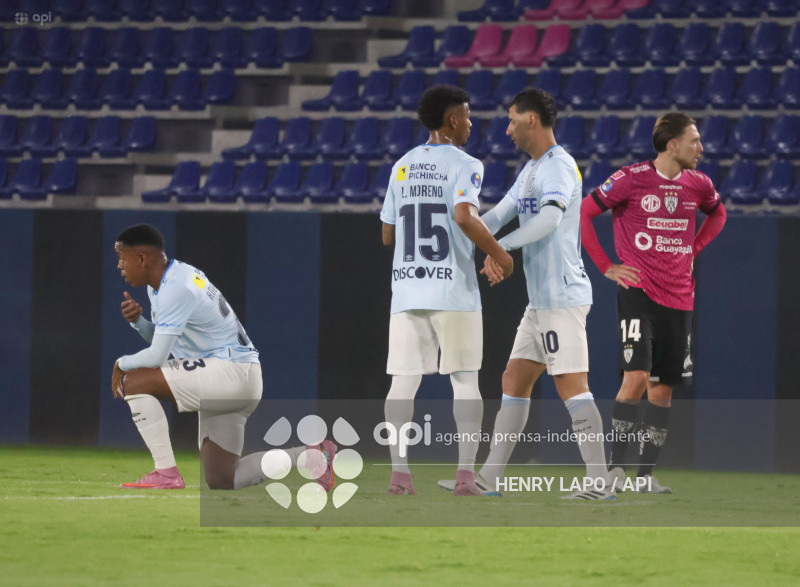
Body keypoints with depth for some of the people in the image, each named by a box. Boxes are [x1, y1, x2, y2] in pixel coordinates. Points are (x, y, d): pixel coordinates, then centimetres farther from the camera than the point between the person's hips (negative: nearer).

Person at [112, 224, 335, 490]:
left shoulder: (175, 289, -18)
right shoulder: (161, 283, 13)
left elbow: (157, 356, -20)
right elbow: (160, 339, 22)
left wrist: (122, 364, -1)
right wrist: (137, 321, 2)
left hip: (232, 371, -10)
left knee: (135, 381, -17)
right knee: (221, 481, 11)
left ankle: (166, 474, -15)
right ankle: (312, 456, 8)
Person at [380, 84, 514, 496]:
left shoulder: (402, 166, 13)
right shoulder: (464, 165, -5)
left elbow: (387, 235, 15)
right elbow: (464, 215, -23)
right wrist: (499, 255, -12)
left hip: (406, 289, 4)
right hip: (453, 289, -4)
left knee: (403, 381, 2)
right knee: (465, 380, 4)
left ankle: (399, 472, -6)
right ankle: (466, 473, -3)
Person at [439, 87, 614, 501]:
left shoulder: (558, 166, -13)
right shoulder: (530, 170, 19)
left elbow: (549, 219, -29)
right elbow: (499, 216, 20)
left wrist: (501, 247, -30)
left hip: (562, 297, -10)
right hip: (541, 300, 10)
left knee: (572, 387, -11)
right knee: (514, 381, 10)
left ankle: (599, 483, -11)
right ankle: (489, 478, 13)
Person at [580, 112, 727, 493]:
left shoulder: (698, 184, 6)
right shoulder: (631, 179, -9)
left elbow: (717, 214, 29)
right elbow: (583, 214, -4)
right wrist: (606, 267, -5)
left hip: (679, 298, 5)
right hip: (638, 291, -5)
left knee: (663, 388, 5)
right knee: (637, 376, -18)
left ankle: (646, 475, 12)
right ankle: (615, 467, -9)